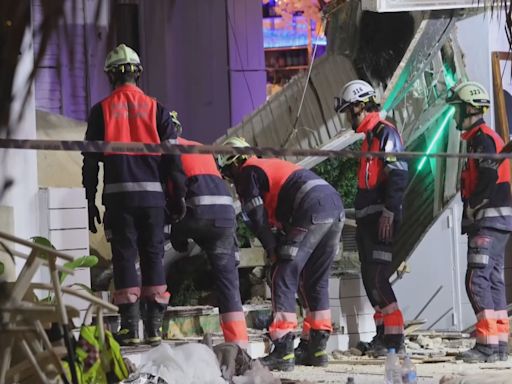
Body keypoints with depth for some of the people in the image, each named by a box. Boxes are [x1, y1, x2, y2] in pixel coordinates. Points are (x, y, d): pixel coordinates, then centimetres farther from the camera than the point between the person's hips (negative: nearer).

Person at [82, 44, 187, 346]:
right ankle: (155, 326, 7)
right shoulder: (155, 108, 5)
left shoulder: (102, 110, 3)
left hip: (118, 196, -1)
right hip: (152, 194, 1)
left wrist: (91, 201, 7)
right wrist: (180, 195, 5)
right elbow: (173, 156, 2)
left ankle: (131, 327, -3)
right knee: (153, 256, 8)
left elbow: (90, 159, 3)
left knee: (124, 256, 2)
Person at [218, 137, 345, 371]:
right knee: (315, 280, 19)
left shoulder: (248, 172, 7)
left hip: (312, 210, -9)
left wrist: (273, 251, 7)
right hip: (336, 206, 9)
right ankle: (317, 348, 22)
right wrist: (281, 247, 23)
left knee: (284, 276, -6)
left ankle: (283, 351, -13)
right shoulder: (271, 166, 34)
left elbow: (257, 218, -1)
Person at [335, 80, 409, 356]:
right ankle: (383, 334, 13)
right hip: (368, 219, 10)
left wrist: (389, 213, -23)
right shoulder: (369, 136, 20)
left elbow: (398, 176, -19)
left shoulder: (385, 133, -10)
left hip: (382, 219, -10)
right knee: (370, 279, 9)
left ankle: (394, 339, -13)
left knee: (378, 278, -14)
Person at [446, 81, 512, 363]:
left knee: (478, 279, -16)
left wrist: (472, 208, -12)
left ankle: (488, 343, -21)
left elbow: (489, 178, -20)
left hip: (489, 220, -11)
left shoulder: (483, 138, -11)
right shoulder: (479, 139, 21)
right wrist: (471, 212, 15)